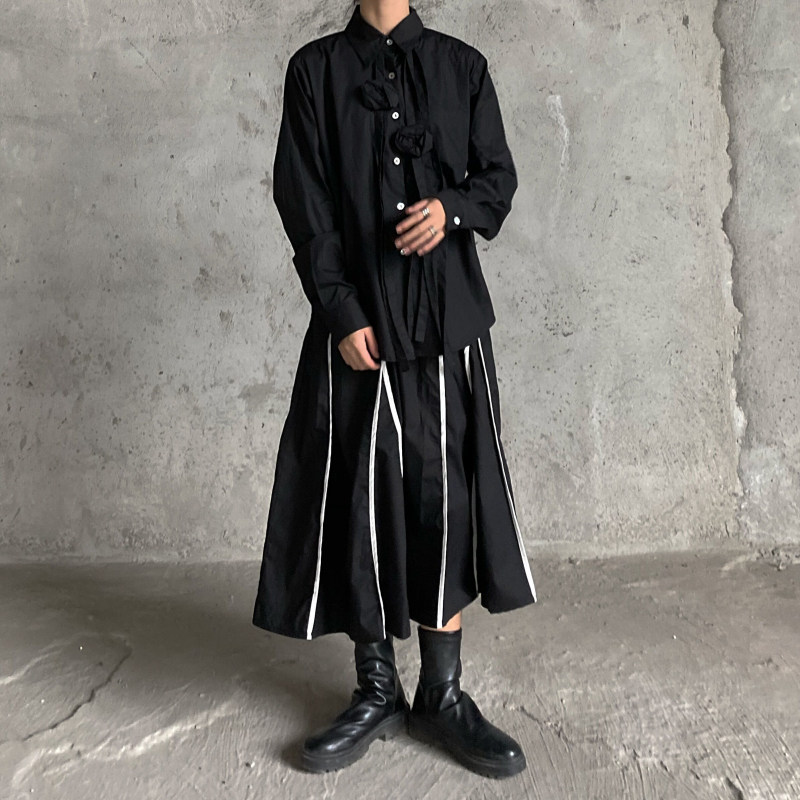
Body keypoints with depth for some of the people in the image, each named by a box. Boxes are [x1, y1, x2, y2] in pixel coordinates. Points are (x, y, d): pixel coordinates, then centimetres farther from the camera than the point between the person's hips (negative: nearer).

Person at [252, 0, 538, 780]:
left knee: (448, 496, 0)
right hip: (359, 322, -1)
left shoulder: (462, 65, 11)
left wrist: (453, 208, -12)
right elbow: (304, 203, 1)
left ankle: (442, 695, 14)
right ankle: (376, 692, 17)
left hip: (449, 318, 1)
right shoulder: (315, 68, 8)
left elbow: (499, 176, 11)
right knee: (361, 500, 2)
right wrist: (341, 313, -9)